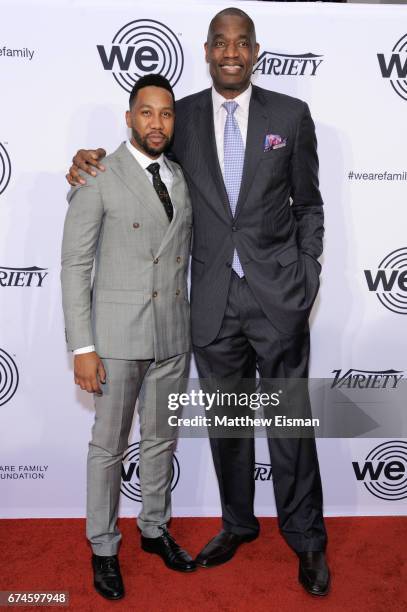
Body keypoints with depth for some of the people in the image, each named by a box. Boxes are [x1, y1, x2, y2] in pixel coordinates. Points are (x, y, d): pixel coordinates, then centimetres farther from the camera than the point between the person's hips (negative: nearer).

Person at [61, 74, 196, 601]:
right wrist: (82, 347, -14)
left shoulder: (182, 178, 9)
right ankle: (103, 547, 28)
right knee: (109, 446, 8)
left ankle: (154, 528, 37)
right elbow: (75, 266, -10)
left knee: (161, 440, 17)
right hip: (118, 335, -5)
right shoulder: (99, 177, -8)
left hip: (174, 335, 5)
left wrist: (191, 327, 11)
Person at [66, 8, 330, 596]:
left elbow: (309, 205, 6)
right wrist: (94, 161, -4)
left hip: (278, 294, -2)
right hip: (213, 299, 2)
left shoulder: (291, 115, 2)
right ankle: (238, 523, 37)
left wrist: (308, 281, -1)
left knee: (290, 421, 7)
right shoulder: (182, 117, 5)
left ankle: (306, 537, 27)